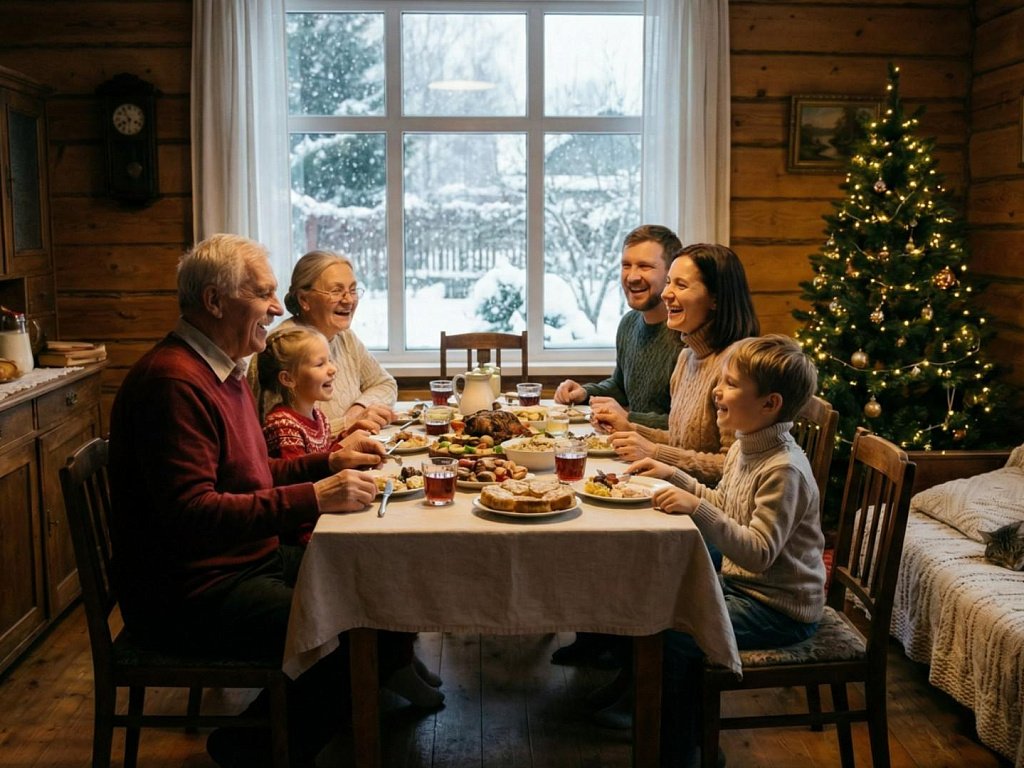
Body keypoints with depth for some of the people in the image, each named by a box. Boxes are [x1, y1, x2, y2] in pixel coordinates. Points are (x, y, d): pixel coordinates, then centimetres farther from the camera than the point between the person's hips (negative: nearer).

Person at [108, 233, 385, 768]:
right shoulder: (174, 382, -20)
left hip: (248, 561, 11)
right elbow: (190, 512, -28)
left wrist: (330, 461, 8)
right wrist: (314, 497, -30)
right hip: (191, 592, -11)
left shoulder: (224, 371, 14)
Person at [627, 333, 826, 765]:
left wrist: (698, 509, -37)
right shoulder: (745, 447, 3)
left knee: (669, 635, -18)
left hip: (779, 609, -10)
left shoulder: (784, 470, -26)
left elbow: (759, 553, -30)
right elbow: (725, 506, 18)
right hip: (741, 583, 10)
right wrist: (675, 476, 7)